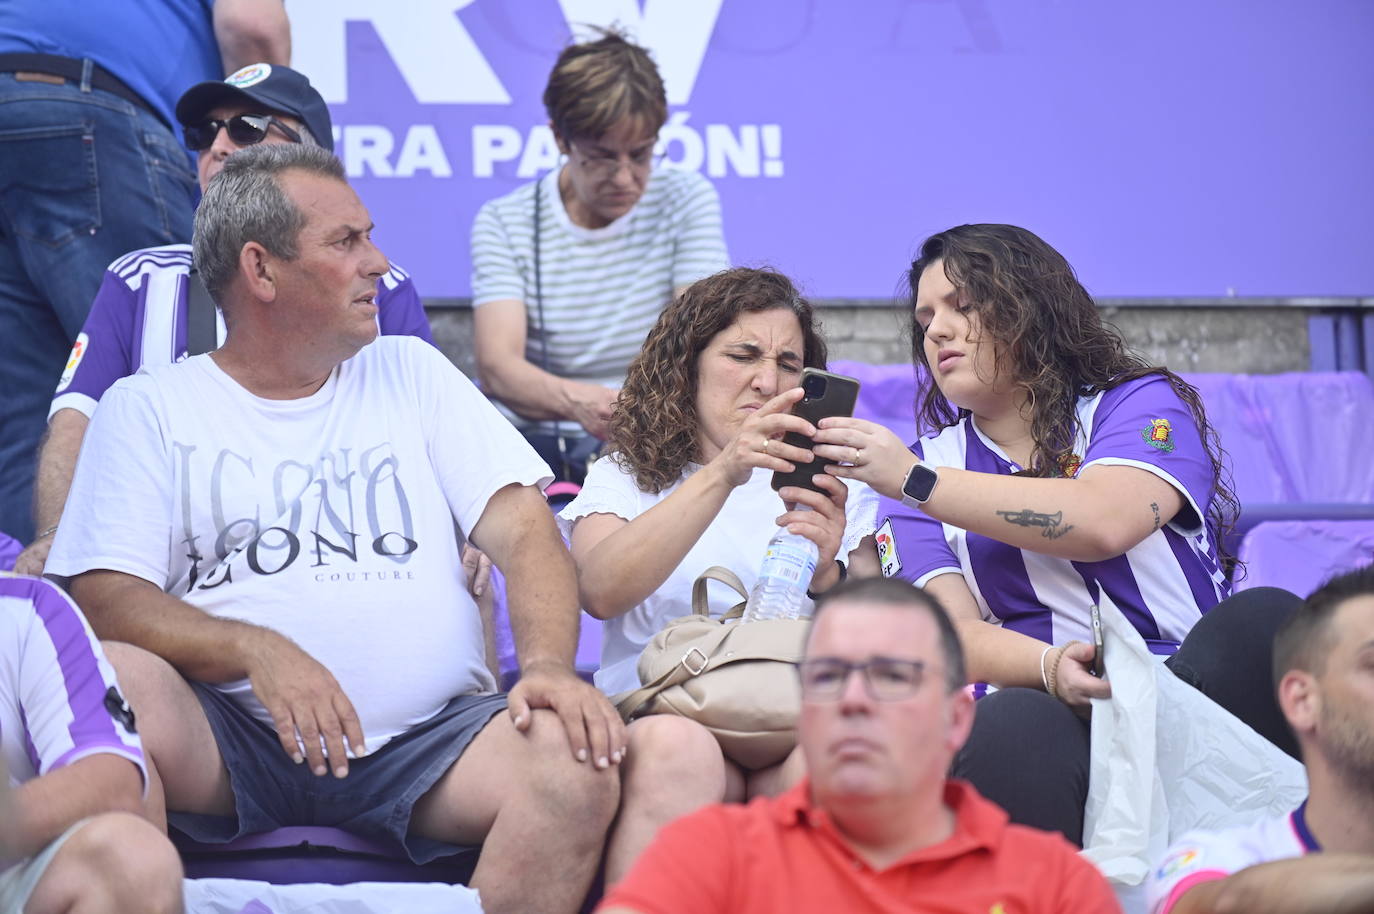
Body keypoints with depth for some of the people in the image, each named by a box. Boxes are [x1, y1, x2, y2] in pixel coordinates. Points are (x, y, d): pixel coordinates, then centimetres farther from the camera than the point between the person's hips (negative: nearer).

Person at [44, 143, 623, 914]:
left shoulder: (413, 374, 19)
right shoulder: (150, 409, 12)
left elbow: (521, 528, 9)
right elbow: (106, 597, -1)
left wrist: (550, 667, -12)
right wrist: (256, 650, -20)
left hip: (425, 737, 2)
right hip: (230, 734, -2)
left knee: (577, 764, -29)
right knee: (121, 681, -34)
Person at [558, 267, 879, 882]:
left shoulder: (832, 488, 23)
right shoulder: (624, 478, 18)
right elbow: (599, 593, -6)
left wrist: (825, 578, -10)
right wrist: (722, 474, -16)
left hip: (797, 728, 1)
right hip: (657, 715, -1)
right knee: (676, 749, -37)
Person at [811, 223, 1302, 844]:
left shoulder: (1142, 405, 11)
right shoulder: (920, 470, 17)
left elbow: (1102, 523, -13)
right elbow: (955, 636, 1)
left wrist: (915, 480, -11)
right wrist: (1052, 669, -22)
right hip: (1052, 712, 0)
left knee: (1262, 619, -31)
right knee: (1014, 723, -36)